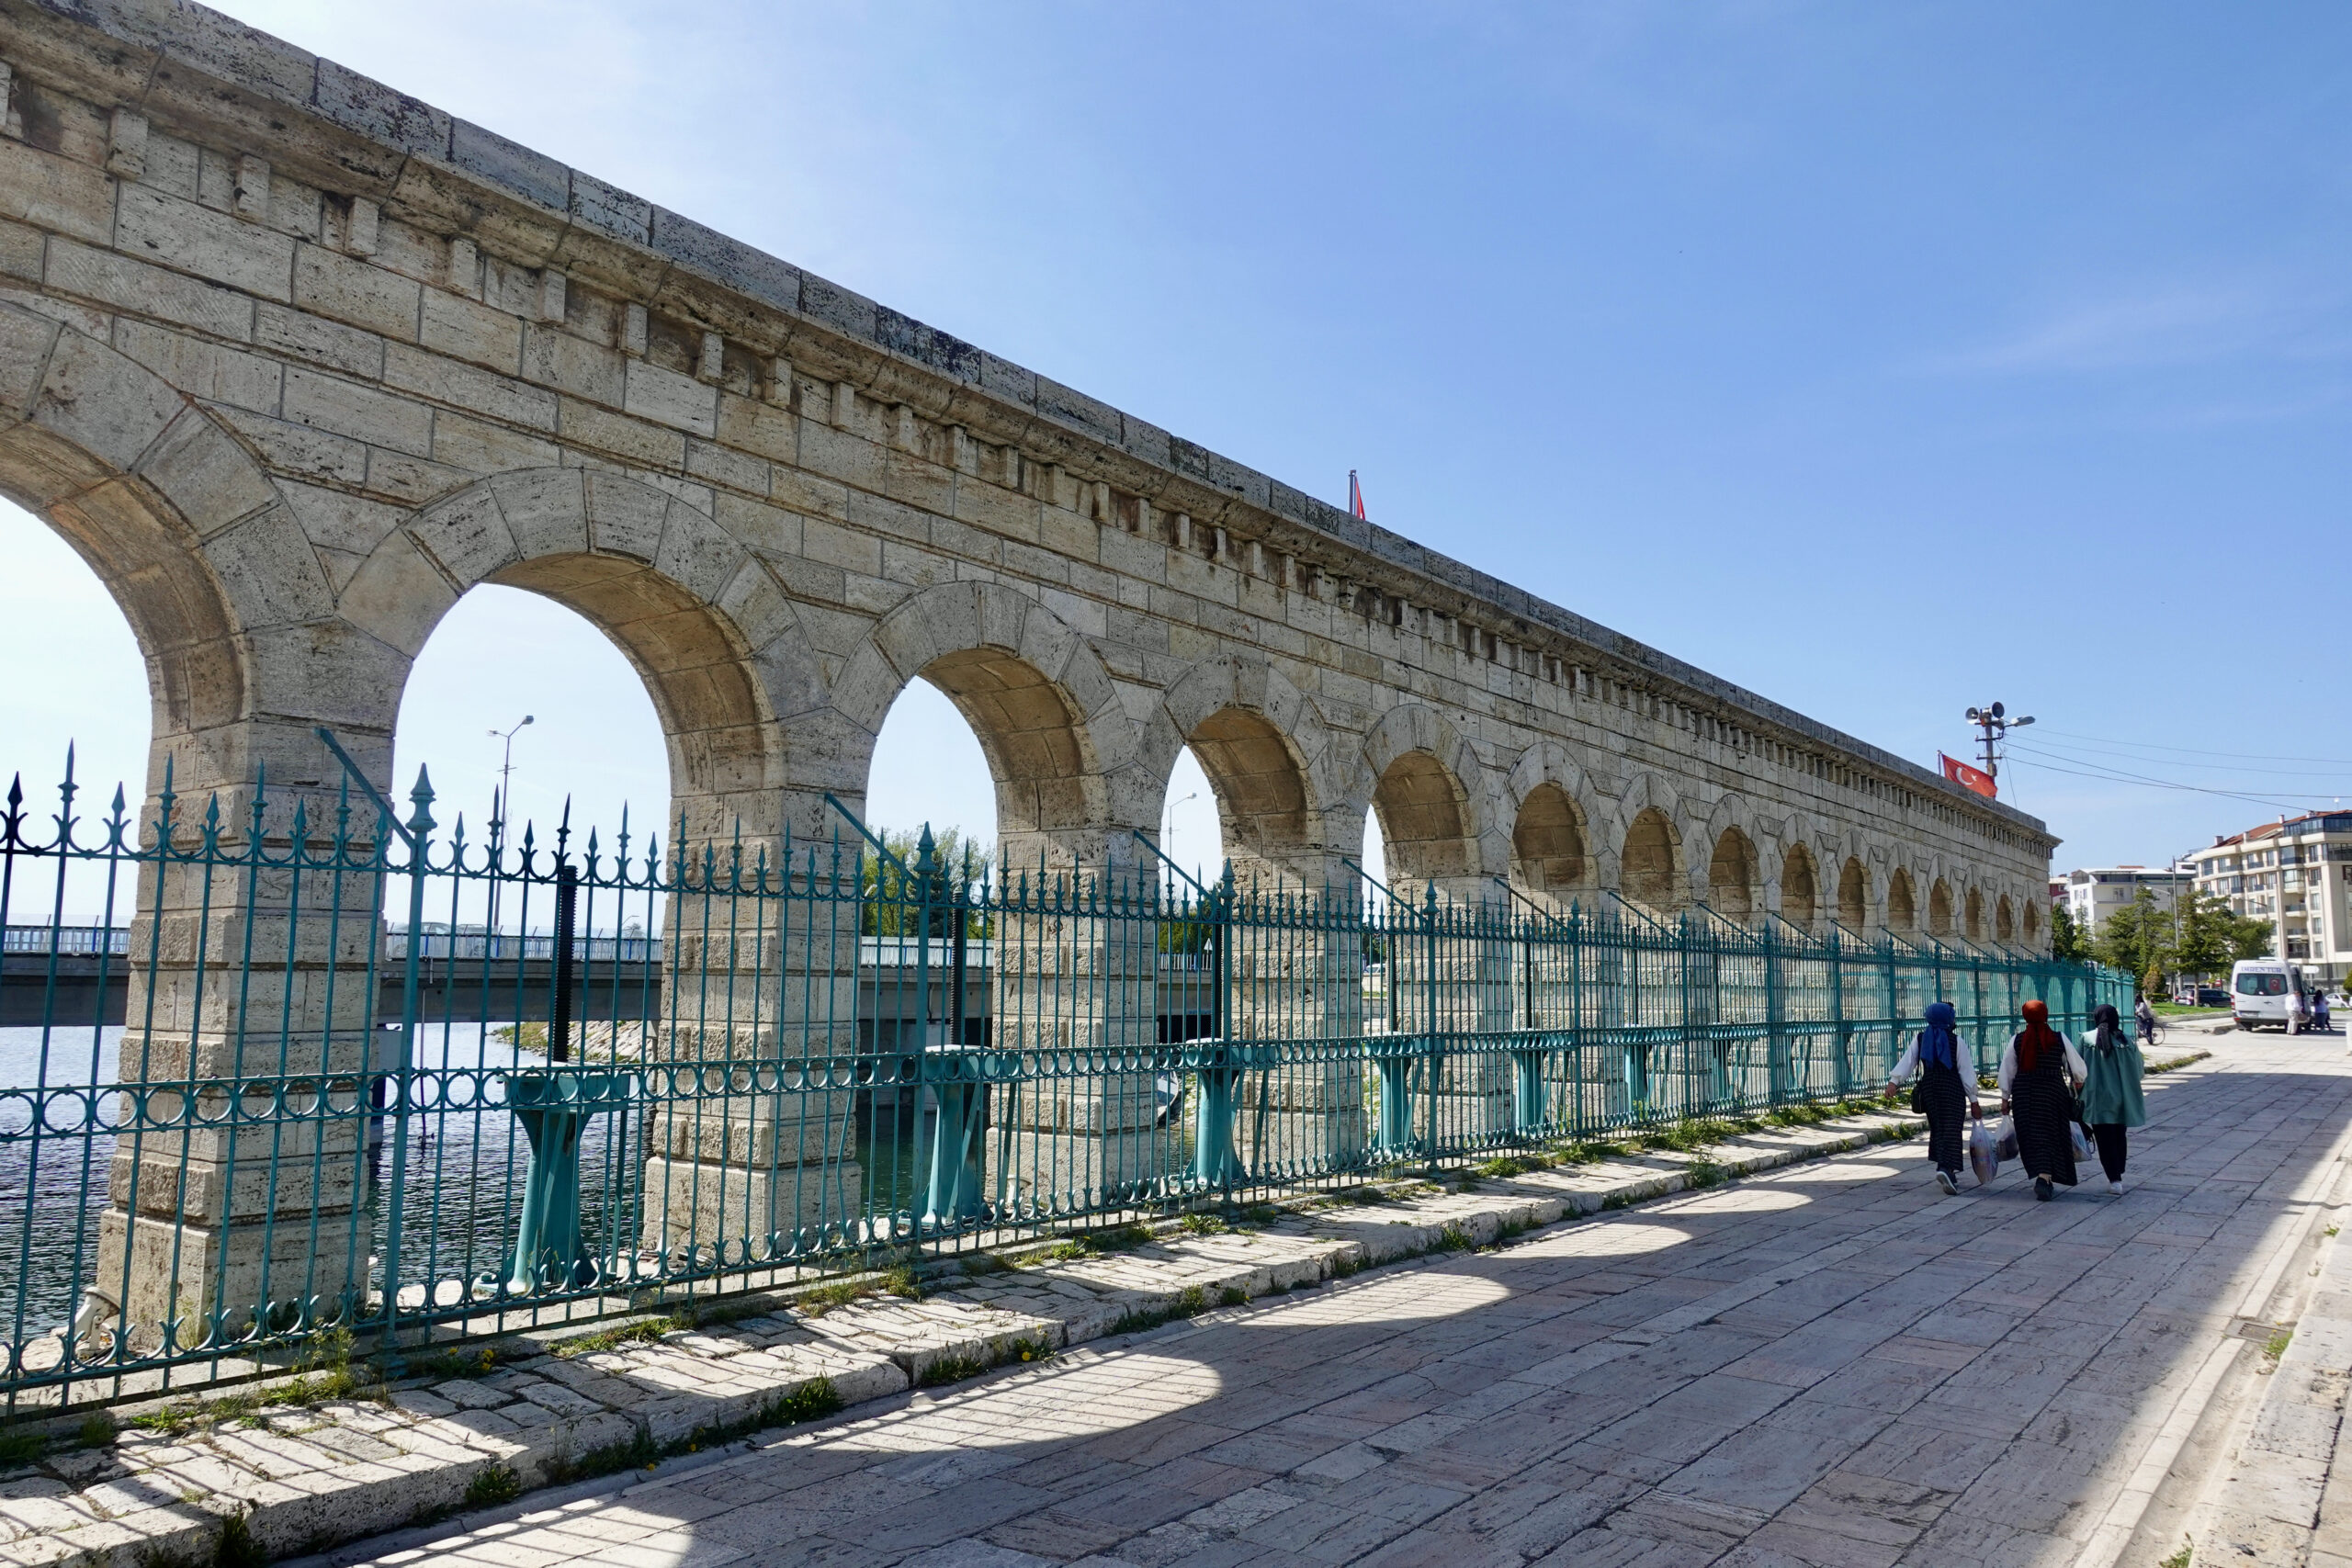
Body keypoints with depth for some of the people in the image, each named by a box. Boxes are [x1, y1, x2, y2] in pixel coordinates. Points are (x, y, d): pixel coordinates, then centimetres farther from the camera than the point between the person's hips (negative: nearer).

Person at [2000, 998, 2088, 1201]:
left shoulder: (2017, 1040, -2)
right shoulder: (2059, 1039, -4)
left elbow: (2007, 1070, 0)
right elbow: (2077, 1067, 3)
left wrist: (2005, 1097, 8)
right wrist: (2080, 1085, 24)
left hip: (2023, 1094, 1)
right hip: (2052, 1093, -1)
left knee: (2030, 1137, 10)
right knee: (2050, 1135, 3)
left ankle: (2041, 1176, 12)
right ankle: (2045, 1177, -13)